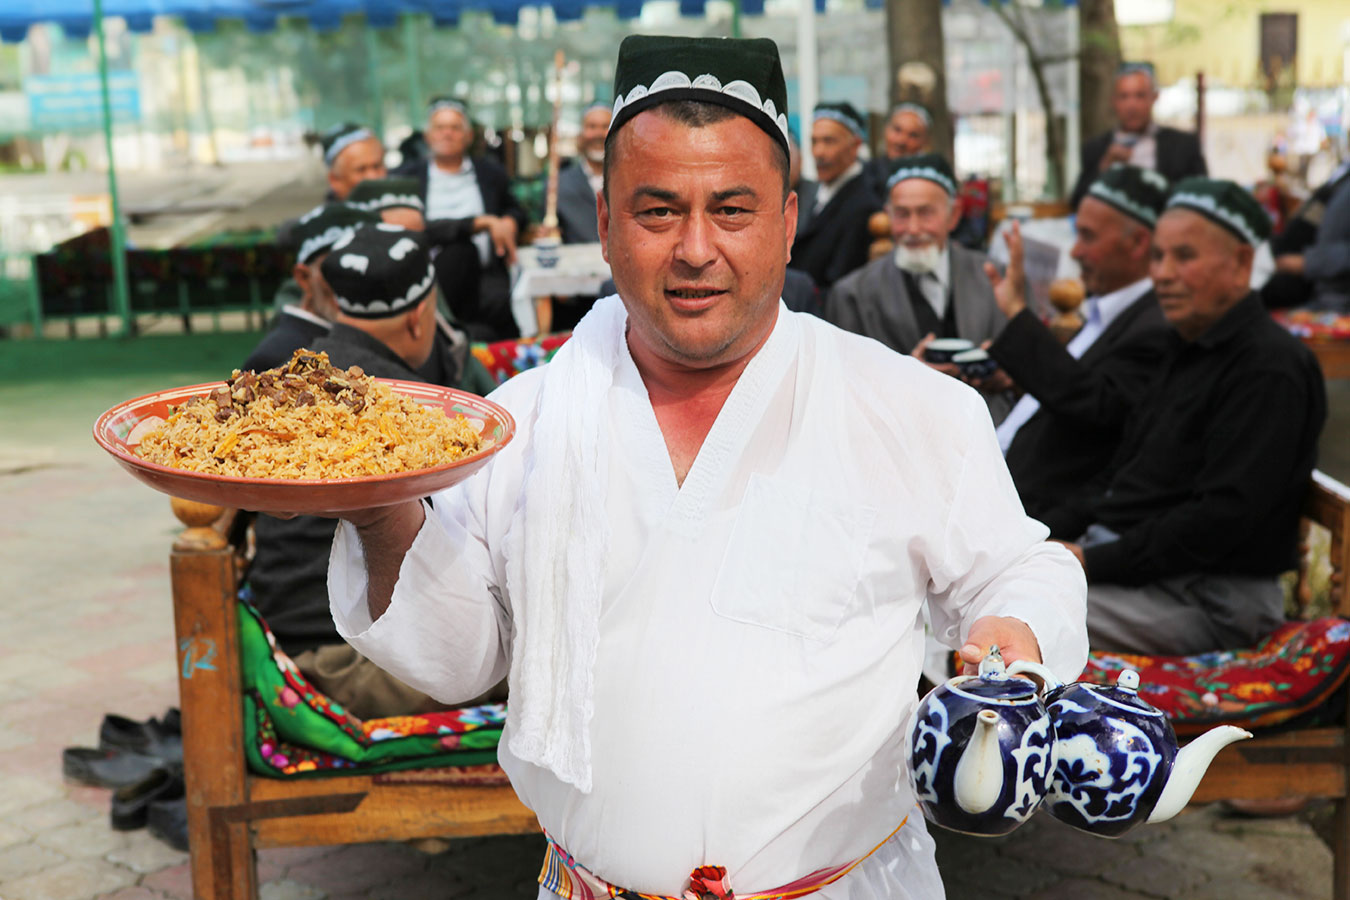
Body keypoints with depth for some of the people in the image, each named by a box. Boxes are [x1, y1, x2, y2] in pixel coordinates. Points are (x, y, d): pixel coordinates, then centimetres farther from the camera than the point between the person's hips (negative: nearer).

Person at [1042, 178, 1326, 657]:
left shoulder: (1269, 367, -14)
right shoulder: (1186, 350, 17)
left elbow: (1223, 517, -22)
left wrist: (1094, 561, -20)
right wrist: (1042, 533, 5)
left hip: (1206, 594, -9)